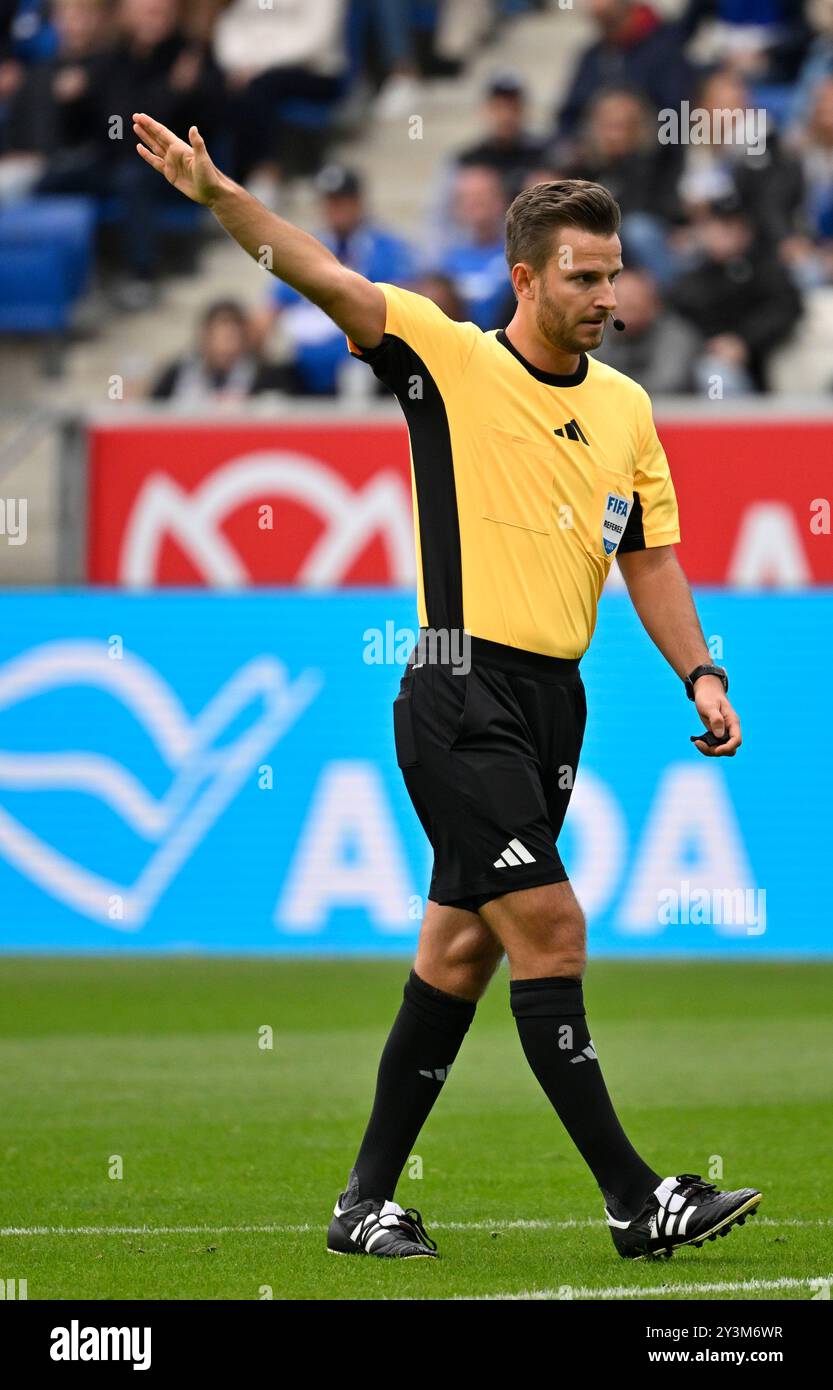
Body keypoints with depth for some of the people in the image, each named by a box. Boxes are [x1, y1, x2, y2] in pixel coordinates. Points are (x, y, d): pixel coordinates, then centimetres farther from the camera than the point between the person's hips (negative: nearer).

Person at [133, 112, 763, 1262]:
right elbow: (325, 279, -15)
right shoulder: (448, 358, -4)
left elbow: (650, 560, 19)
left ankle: (370, 1198, 18)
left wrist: (700, 675, 6)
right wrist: (218, 193, -29)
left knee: (463, 947, 10)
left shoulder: (626, 409, 13)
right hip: (463, 693, -7)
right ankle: (634, 1198, -13)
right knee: (549, 927, -13)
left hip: (555, 703, 7)